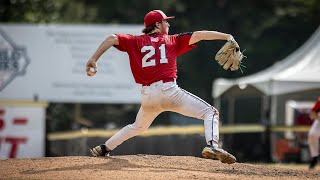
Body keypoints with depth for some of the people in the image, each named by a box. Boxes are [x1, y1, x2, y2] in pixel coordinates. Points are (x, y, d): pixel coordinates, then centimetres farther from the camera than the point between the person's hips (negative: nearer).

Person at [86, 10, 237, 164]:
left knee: (137, 127, 32)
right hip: (169, 91, -4)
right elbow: (199, 35, 6)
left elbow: (112, 39, 4)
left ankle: (104, 149, 31)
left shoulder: (136, 41, 16)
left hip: (147, 95, 4)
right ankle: (212, 145, -25)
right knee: (210, 112, 0)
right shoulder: (172, 41, 12)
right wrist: (226, 37, 5)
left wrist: (93, 60, -1)